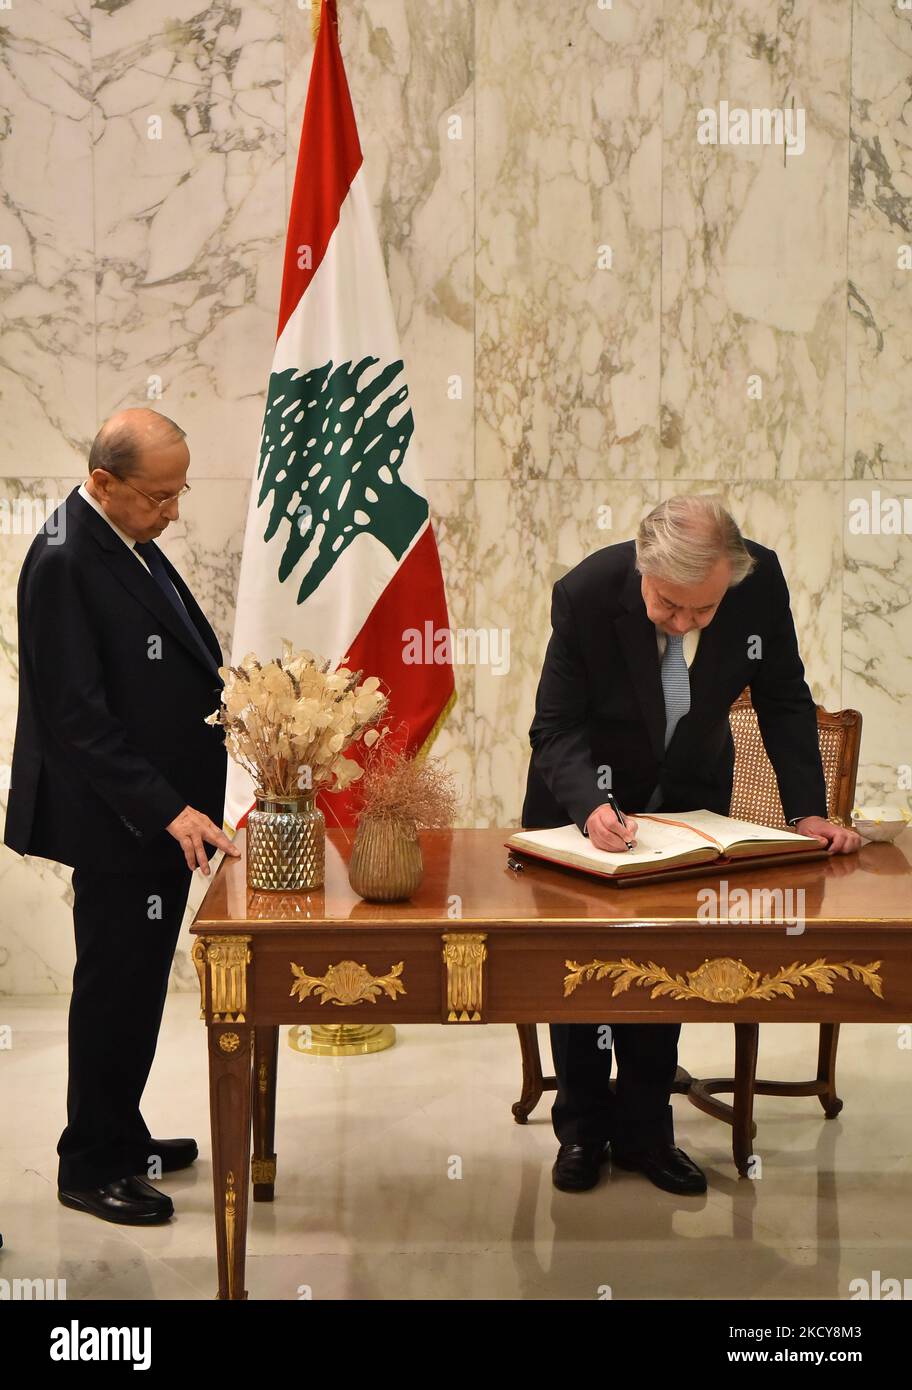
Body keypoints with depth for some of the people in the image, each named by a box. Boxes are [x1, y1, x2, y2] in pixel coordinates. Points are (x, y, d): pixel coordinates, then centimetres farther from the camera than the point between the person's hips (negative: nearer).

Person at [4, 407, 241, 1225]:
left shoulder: (127, 544, 9)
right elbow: (76, 717, -23)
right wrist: (169, 809, -25)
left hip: (164, 812, 9)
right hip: (120, 822, -9)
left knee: (134, 986, 18)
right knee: (115, 988, 3)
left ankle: (120, 1136, 32)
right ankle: (90, 1167, 17)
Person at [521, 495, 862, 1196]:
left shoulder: (762, 580, -25)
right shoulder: (587, 592, -31)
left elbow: (783, 700, -10)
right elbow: (556, 725, -24)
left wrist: (808, 810, -19)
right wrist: (590, 807, -42)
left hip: (689, 791, 2)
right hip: (587, 790, -2)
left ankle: (644, 1130, 19)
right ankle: (581, 1126, 21)